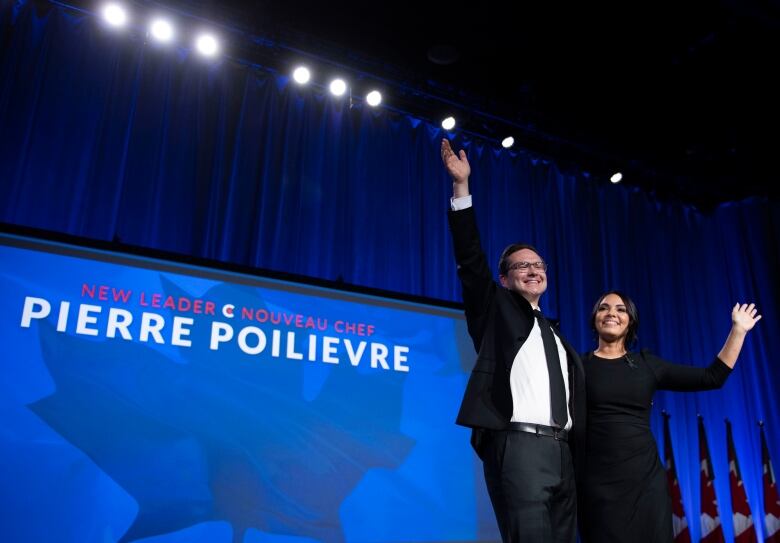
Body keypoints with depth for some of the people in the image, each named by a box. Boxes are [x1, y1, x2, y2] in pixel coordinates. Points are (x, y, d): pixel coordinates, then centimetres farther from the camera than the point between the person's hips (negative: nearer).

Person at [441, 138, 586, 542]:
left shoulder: (556, 336, 25)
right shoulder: (496, 310, 11)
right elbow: (470, 258, -2)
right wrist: (462, 187, -9)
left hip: (562, 452, 6)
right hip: (518, 445, -6)